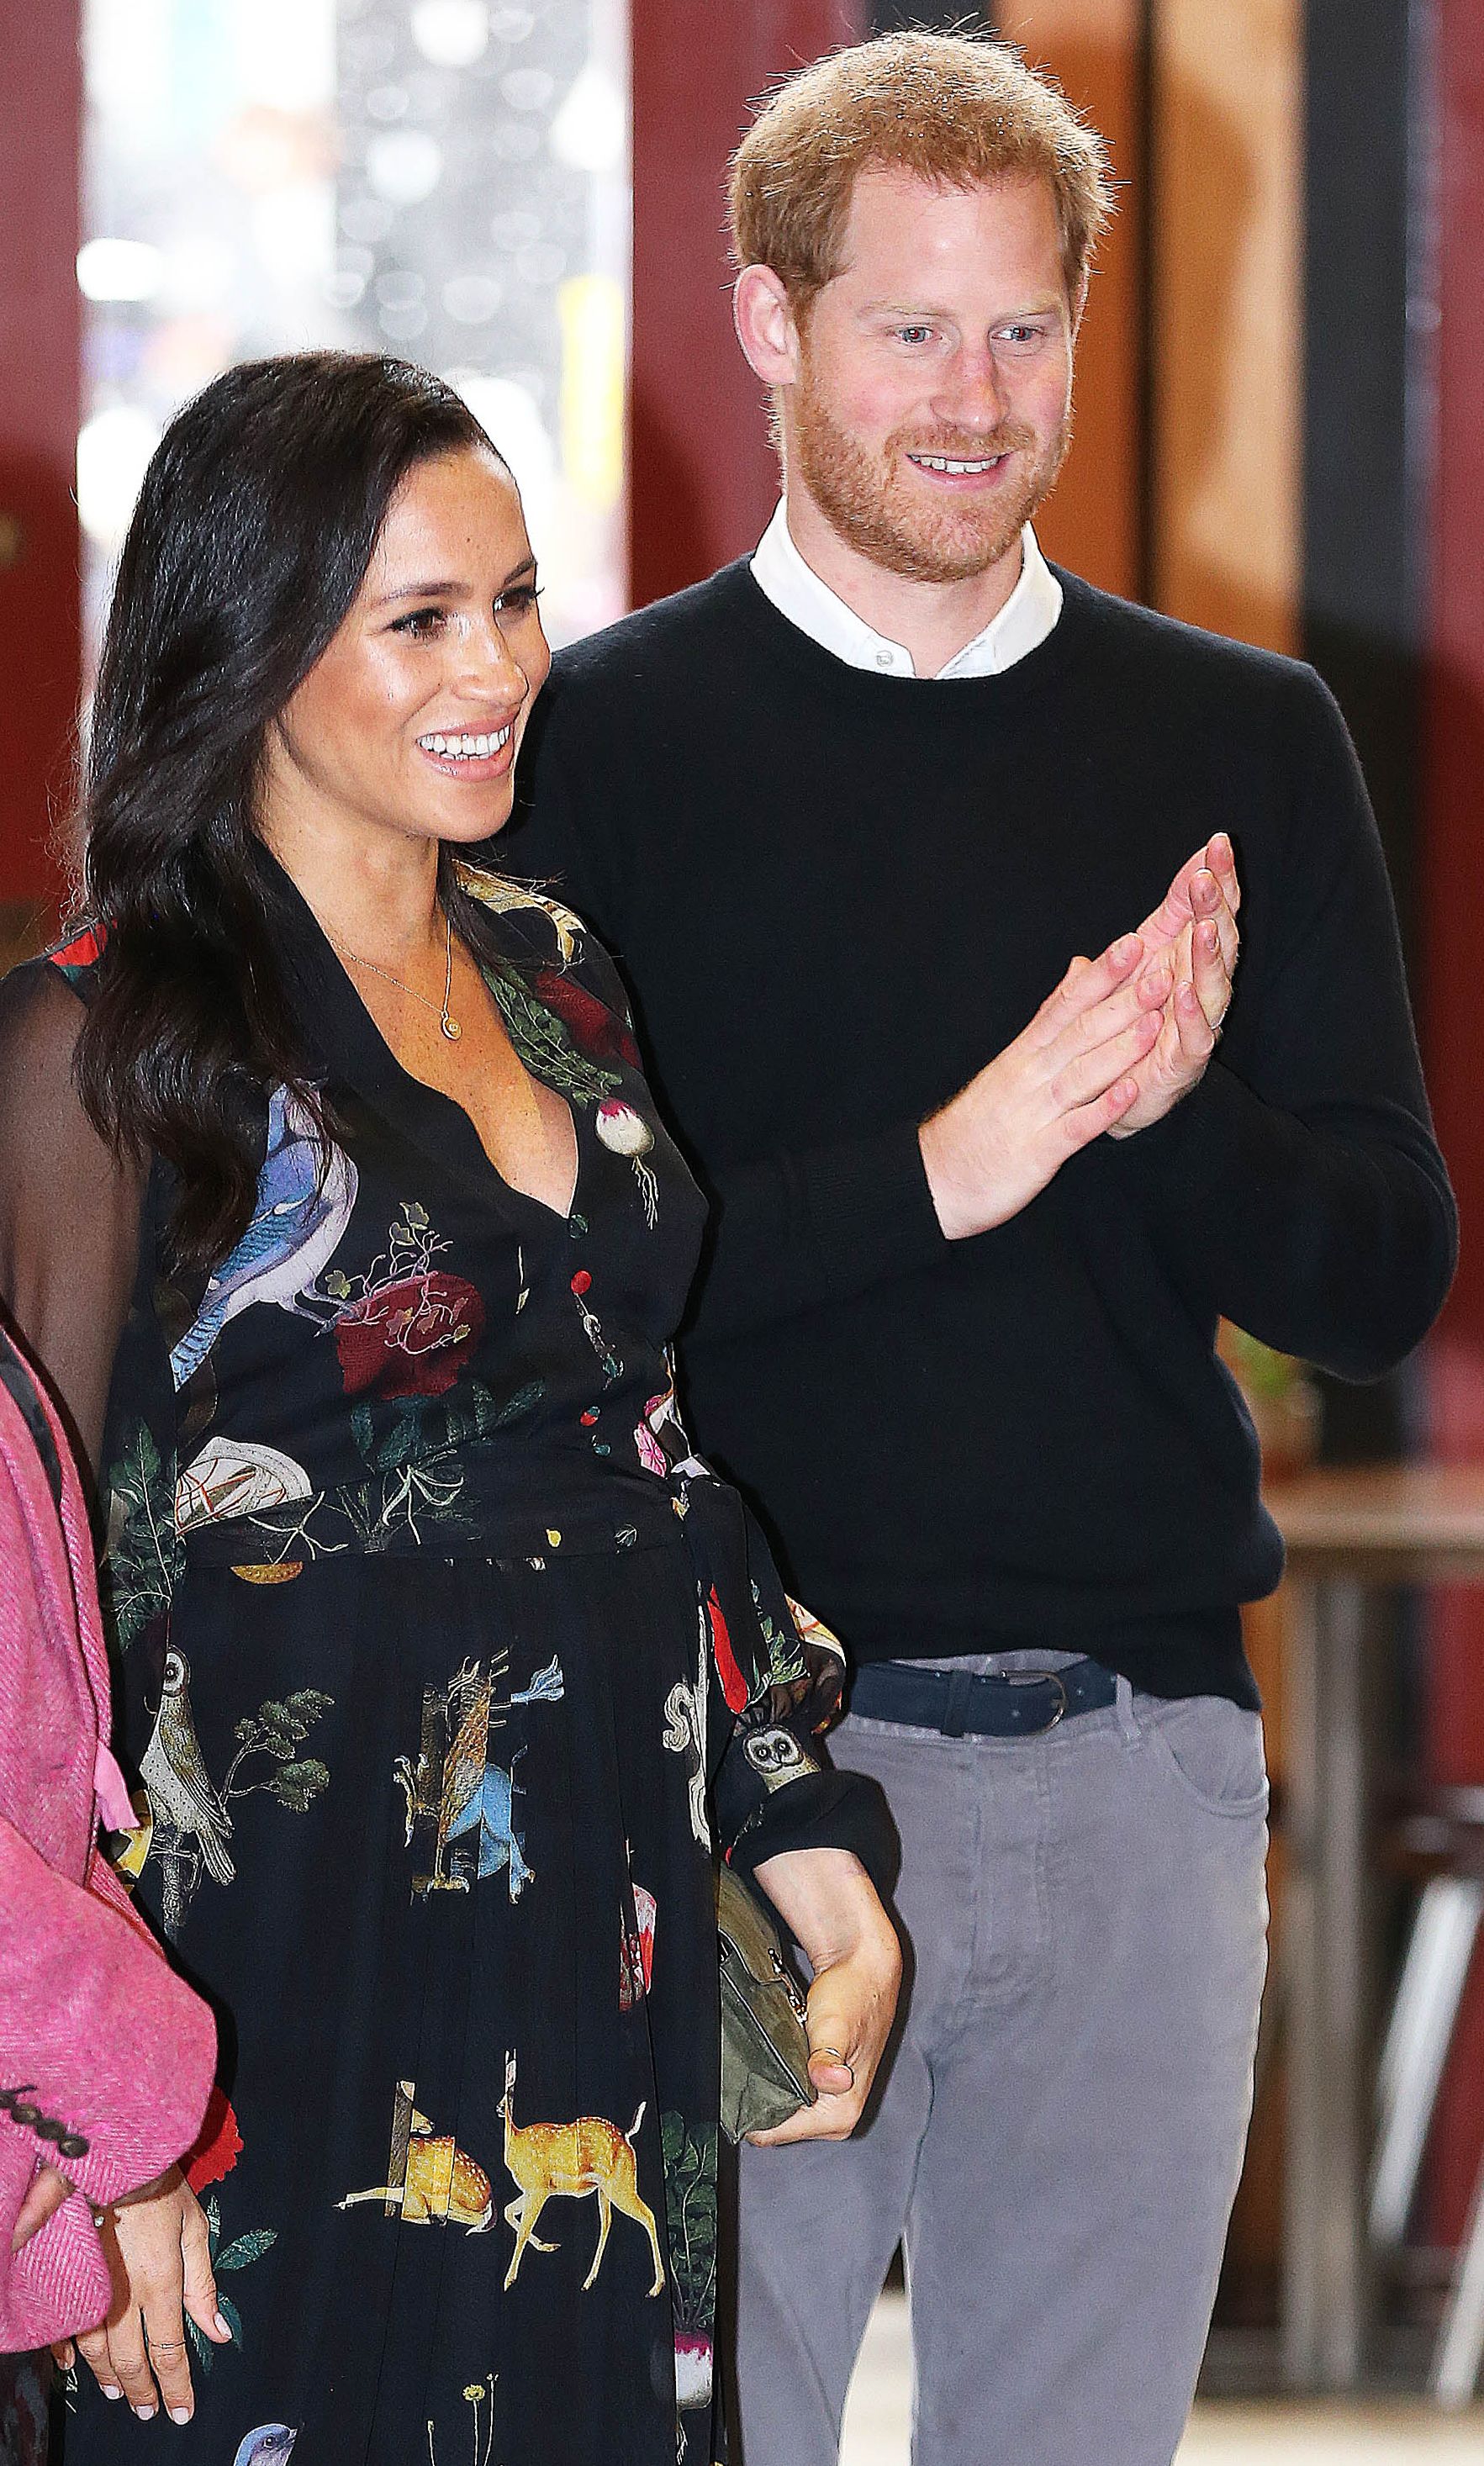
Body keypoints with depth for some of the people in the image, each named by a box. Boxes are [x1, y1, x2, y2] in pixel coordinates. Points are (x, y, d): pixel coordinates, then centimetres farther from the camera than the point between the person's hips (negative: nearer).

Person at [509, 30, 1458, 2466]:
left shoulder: (1246, 745, 9)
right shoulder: (610, 739, 0)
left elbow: (1385, 1277, 7)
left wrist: (1172, 1113, -14)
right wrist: (940, 1168, -20)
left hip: (1139, 1764, 3)